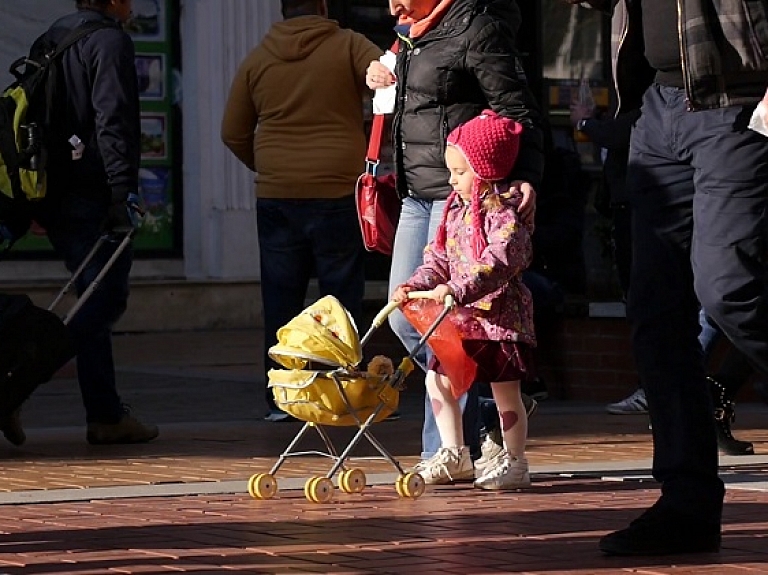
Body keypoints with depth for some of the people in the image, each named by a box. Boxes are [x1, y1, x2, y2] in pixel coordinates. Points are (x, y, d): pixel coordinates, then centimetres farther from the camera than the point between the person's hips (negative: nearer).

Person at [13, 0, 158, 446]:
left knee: (98, 303, 13)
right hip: (91, 199, -9)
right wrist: (124, 191, -20)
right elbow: (113, 122, -17)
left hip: (55, 199, 9)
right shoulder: (109, 41, -7)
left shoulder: (49, 42, 19)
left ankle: (107, 416, 12)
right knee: (105, 301, -6)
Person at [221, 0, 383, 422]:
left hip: (276, 197, 3)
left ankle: (280, 399, 8)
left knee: (280, 298, 7)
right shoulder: (348, 46, -1)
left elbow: (233, 134, 12)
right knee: (341, 295, 3)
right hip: (339, 193, -3)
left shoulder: (257, 59, 8)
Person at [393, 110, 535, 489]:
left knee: (505, 391, -1)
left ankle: (514, 462, 11)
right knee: (438, 380, 9)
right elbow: (439, 258, 15)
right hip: (462, 317, 9)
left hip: (499, 315, -8)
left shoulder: (503, 213, -15)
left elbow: (499, 262, -28)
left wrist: (457, 289, -38)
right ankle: (454, 456, 21)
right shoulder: (456, 210, 12)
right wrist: (414, 285, -2)